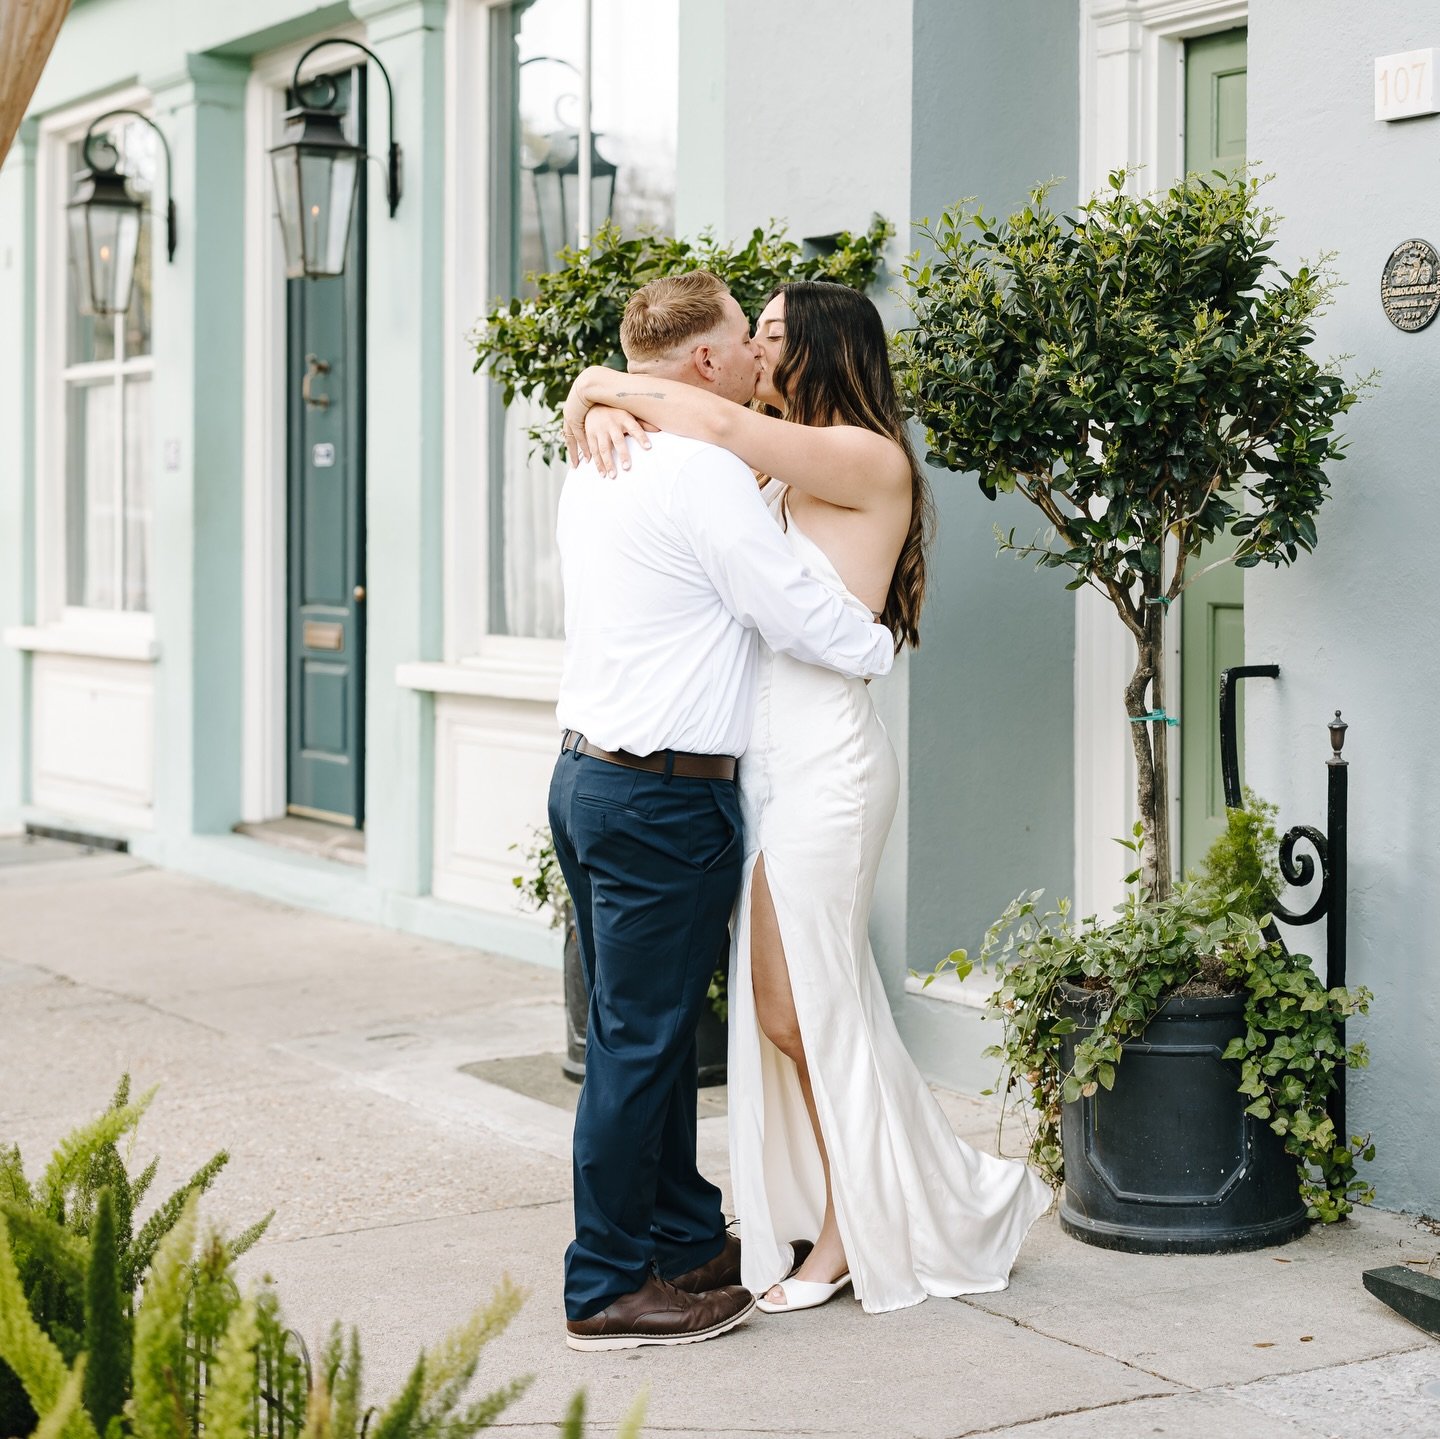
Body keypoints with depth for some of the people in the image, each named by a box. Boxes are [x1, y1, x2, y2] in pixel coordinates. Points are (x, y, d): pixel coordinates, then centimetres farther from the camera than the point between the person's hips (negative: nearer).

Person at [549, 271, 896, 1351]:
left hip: (588, 770, 10)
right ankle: (608, 1290, 5)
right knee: (643, 1039, -2)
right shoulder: (704, 473, -15)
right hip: (666, 795, -10)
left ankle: (685, 1240, 28)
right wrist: (887, 645, 4)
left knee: (651, 1028, 17)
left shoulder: (597, 467, 13)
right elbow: (800, 615, -14)